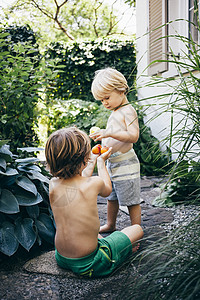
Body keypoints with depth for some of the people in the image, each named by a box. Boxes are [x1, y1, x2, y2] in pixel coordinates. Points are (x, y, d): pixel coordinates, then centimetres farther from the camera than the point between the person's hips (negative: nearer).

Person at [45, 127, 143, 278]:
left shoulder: (53, 184, -9)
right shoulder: (94, 183, -21)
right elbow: (107, 190, 6)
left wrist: (92, 163, 29)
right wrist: (101, 162, 20)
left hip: (61, 258, 5)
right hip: (88, 264, -5)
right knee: (137, 229, 13)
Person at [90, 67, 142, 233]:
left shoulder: (128, 111, -14)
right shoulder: (114, 113, 15)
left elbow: (133, 136, -26)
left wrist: (109, 133, -32)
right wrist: (102, 135, 11)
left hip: (125, 162, -10)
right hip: (112, 161, 10)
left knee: (131, 199, 0)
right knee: (111, 196, 22)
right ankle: (110, 225, 41)